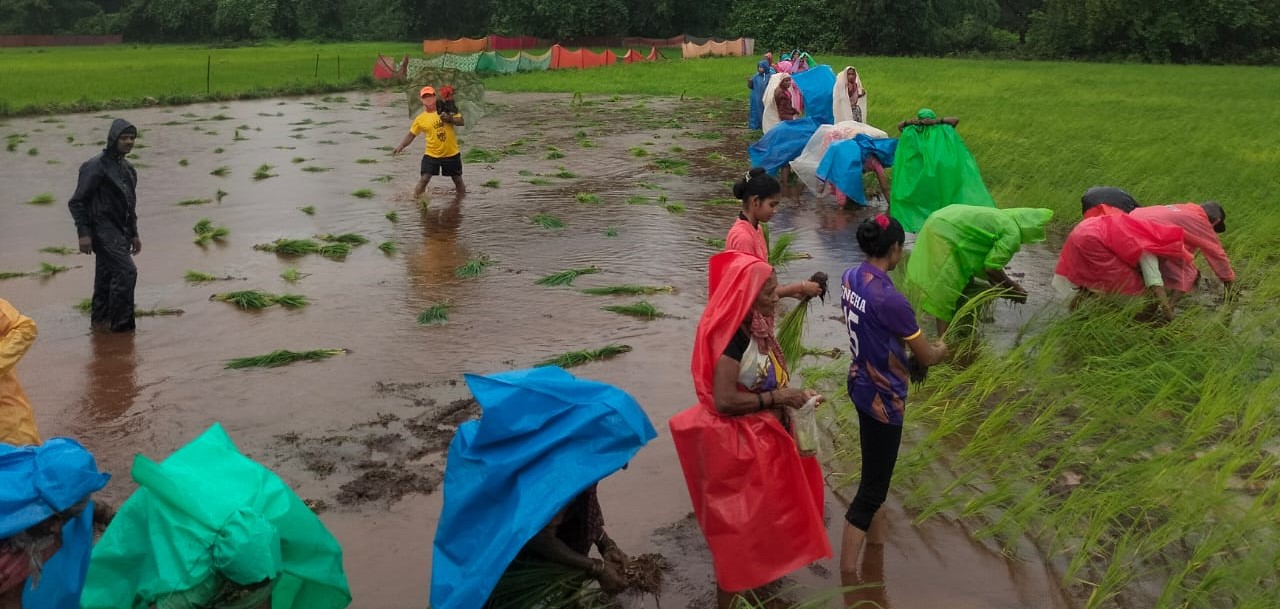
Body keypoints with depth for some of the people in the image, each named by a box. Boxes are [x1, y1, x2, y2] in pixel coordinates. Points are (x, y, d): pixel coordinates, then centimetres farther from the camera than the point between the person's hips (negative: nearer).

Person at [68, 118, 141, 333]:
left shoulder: (128, 168, 15)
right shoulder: (96, 166, -11)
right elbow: (77, 202, -11)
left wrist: (134, 234, 22)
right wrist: (83, 233, -17)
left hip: (119, 231, 8)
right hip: (103, 230, -8)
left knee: (106, 277, 12)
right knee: (126, 271, -16)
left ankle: (100, 321, 20)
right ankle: (120, 323, -10)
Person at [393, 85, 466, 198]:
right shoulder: (421, 118, -3)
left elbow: (462, 122, -6)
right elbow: (411, 134, 3)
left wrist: (450, 119, -25)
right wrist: (401, 146, -12)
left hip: (452, 154, 1)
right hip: (431, 154, 0)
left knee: (458, 179, 12)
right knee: (424, 179, -12)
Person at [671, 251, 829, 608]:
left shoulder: (754, 329, 4)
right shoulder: (734, 336, -25)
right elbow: (724, 400, -30)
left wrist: (793, 397, 2)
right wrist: (778, 398, -23)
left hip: (761, 438, 10)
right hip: (738, 444, -10)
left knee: (757, 517, 24)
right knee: (739, 523, 2)